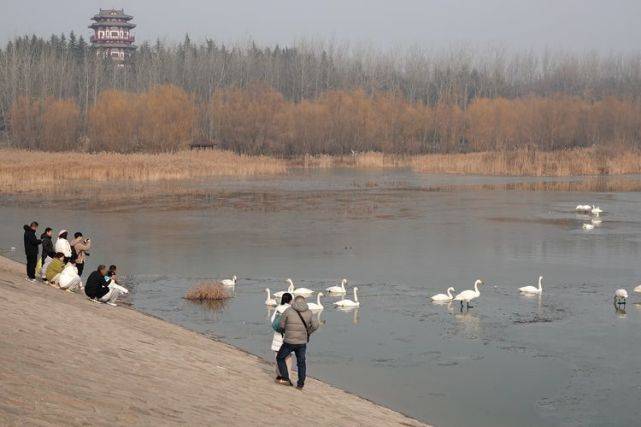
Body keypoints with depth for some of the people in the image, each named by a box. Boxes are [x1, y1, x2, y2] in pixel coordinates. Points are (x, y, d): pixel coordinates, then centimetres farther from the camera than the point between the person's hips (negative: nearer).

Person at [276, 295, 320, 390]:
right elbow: (315, 325, -3)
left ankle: (285, 379, 12)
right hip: (302, 342, 3)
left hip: (289, 342, -3)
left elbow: (281, 325, -2)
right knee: (301, 362, 17)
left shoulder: (288, 311, -7)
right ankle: (300, 384, 17)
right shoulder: (309, 312, 0)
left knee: (280, 358, 18)